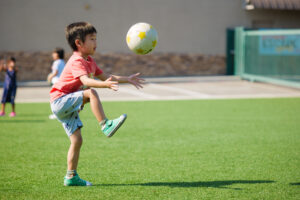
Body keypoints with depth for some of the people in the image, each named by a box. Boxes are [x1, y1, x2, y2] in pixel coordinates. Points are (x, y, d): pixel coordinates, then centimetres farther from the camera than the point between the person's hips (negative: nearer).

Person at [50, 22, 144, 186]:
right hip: (60, 100, -10)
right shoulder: (76, 61, -18)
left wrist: (127, 79, 19)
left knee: (77, 140, 6)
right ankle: (105, 125, -31)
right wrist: (105, 84, -52)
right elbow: (85, 81, -36)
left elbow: (104, 76, 22)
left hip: (68, 108, 10)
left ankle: (71, 177, 10)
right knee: (91, 93, -30)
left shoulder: (89, 61, 14)